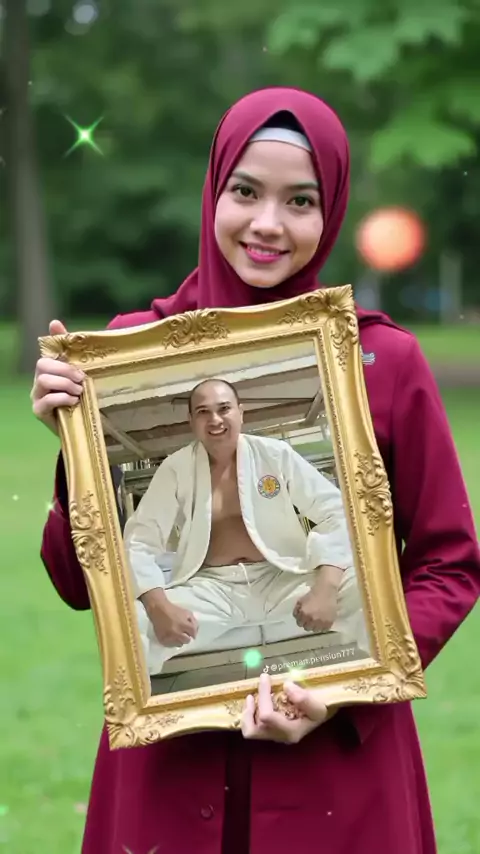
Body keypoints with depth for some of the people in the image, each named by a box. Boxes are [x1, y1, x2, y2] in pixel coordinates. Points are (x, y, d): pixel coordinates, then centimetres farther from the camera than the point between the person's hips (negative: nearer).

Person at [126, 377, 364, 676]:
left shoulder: (275, 454, 1)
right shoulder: (175, 468, 2)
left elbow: (335, 512, -1)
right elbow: (140, 541, 0)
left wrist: (324, 588, -19)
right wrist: (159, 607, -20)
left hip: (284, 579, 0)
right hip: (210, 589, 0)